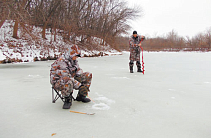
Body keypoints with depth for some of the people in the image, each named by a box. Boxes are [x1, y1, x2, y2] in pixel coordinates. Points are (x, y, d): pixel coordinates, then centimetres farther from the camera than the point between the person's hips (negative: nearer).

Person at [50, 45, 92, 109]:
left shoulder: (73, 60, 2)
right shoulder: (62, 61, -25)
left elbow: (78, 70, 8)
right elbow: (67, 77, -32)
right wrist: (79, 86, -34)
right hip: (57, 82, -8)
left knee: (88, 75, 0)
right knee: (69, 82, -44)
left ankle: (81, 96, 7)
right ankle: (67, 100, -17)